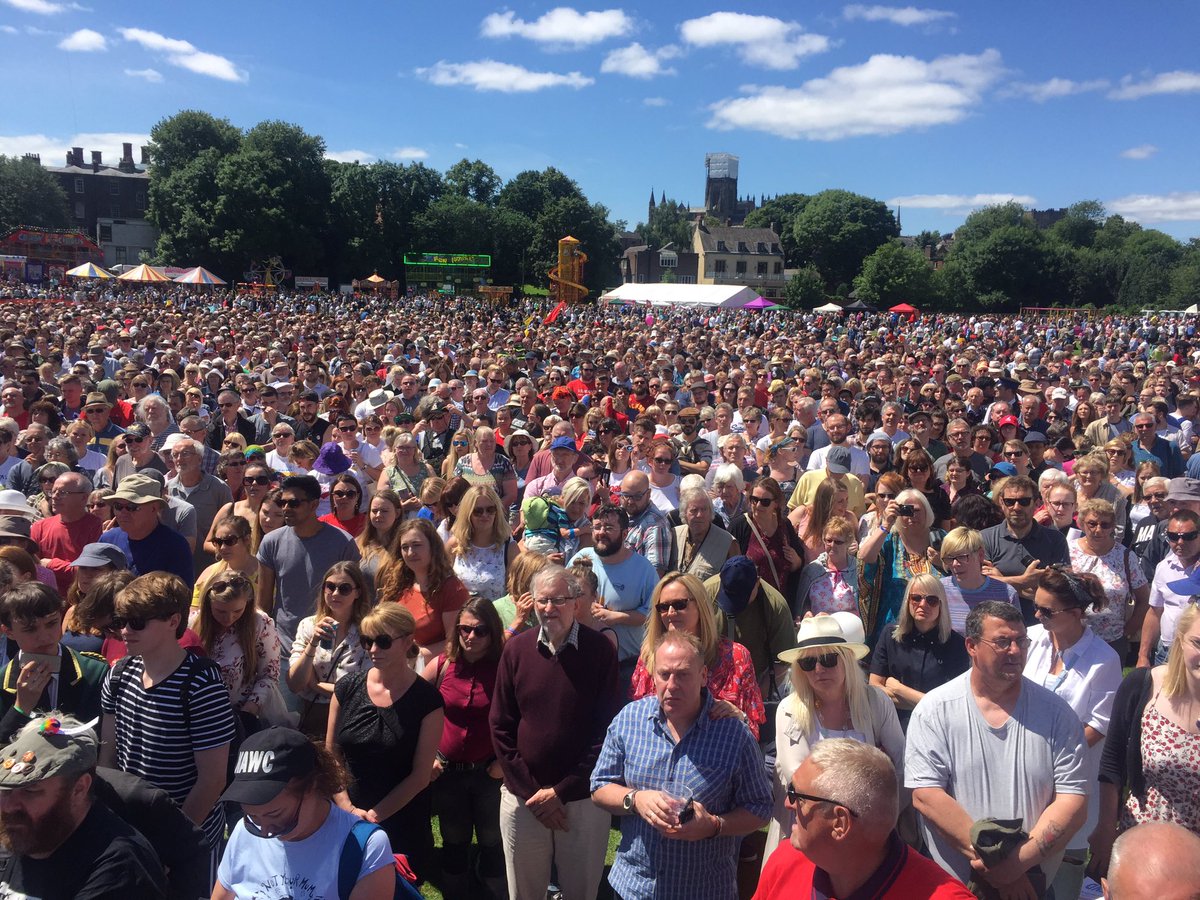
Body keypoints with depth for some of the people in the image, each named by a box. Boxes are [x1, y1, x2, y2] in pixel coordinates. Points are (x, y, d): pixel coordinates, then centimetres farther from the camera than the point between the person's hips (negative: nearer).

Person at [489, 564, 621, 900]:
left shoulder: (600, 650, -8)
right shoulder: (516, 649, -2)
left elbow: (607, 728, -8)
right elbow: (500, 726, 0)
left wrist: (563, 791, -10)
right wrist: (530, 791, -6)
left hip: (583, 799, -2)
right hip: (522, 798, 2)